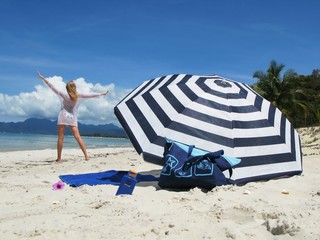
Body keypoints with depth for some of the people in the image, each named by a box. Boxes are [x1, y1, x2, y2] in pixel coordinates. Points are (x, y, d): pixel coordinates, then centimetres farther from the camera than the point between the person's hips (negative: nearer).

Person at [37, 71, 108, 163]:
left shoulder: (64, 95, -6)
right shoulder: (79, 96, -1)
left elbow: (53, 88, -6)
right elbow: (90, 95, 8)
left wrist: (43, 78, -1)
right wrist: (101, 94, 22)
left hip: (63, 117, -2)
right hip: (72, 118, 2)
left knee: (60, 138, 0)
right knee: (78, 137, 2)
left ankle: (59, 158, -1)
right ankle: (86, 156, -3)